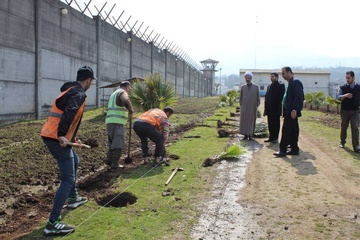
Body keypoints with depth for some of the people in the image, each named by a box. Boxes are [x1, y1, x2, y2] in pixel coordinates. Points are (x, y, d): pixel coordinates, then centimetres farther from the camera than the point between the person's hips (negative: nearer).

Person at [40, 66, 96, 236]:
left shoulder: (69, 90, 21)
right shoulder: (78, 94, -9)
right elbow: (69, 113, -27)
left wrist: (73, 138, 29)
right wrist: (62, 135, -32)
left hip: (51, 136, 10)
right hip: (57, 139, -10)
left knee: (74, 162, 31)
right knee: (68, 179, -9)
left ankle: (73, 198, 43)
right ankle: (52, 224, -10)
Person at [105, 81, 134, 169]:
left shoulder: (114, 94, 25)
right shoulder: (123, 92, -4)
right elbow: (126, 101, -28)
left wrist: (126, 113, 30)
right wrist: (131, 111, -14)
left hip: (110, 121, 9)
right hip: (116, 122, -9)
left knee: (113, 142, 18)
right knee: (118, 143, -5)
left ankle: (109, 160, 14)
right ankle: (115, 164, -6)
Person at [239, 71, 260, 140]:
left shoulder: (256, 87, 4)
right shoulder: (242, 87, 6)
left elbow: (258, 97, 6)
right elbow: (241, 97, 9)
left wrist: (257, 105, 1)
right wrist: (241, 105, 5)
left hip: (253, 107, -1)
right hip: (244, 107, 1)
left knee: (251, 120, 2)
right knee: (244, 120, -1)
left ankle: (250, 135, 9)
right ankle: (245, 135, 3)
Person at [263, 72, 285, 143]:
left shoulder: (280, 86, -3)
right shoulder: (269, 86, 16)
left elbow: (281, 97, -11)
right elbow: (266, 96, 14)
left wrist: (277, 104, -14)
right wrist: (266, 107, 6)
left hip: (276, 109, -6)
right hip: (269, 109, 6)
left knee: (276, 124, 2)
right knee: (270, 124, 9)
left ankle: (275, 138, 7)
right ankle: (271, 137, 15)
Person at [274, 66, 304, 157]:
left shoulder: (295, 82, -12)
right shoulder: (291, 82, 18)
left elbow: (298, 97, -20)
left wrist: (294, 110, -24)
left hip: (291, 112, -10)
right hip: (290, 111, 10)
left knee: (286, 131, -7)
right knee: (293, 131, 12)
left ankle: (282, 150, -3)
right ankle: (294, 149, 18)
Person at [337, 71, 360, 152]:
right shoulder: (343, 87, 0)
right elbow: (338, 97, -9)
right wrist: (345, 95, -28)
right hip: (345, 111, 0)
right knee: (344, 127, 11)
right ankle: (342, 142, 31)